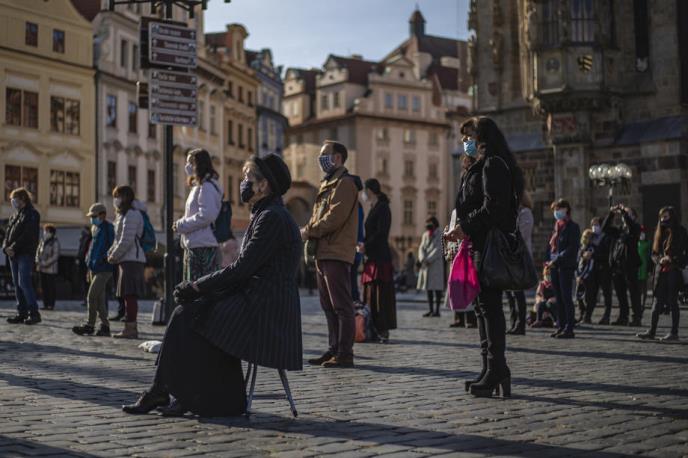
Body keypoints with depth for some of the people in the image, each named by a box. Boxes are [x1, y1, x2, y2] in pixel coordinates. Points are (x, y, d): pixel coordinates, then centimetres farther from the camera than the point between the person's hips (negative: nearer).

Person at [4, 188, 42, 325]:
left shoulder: (32, 214, -6)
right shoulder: (14, 215, 20)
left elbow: (27, 235, -15)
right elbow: (8, 233, 15)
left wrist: (14, 248, -18)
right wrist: (6, 247, -3)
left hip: (26, 254, -8)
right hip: (14, 254, 8)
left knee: (24, 282, -14)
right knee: (17, 284, 7)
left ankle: (34, 312, -11)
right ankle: (22, 313, 10)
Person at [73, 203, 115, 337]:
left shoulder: (108, 228, -10)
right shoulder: (95, 228, 16)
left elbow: (111, 247, -14)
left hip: (104, 269, -9)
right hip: (94, 268, 9)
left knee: (92, 296, -12)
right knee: (100, 299, 9)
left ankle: (89, 325, -5)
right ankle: (105, 326, 14)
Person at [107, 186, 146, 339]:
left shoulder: (131, 215, -11)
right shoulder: (123, 214, 22)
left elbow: (127, 240, -18)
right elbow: (118, 240, 25)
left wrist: (114, 256, -10)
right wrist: (111, 252, 10)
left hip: (132, 259, -10)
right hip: (126, 259, 10)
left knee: (130, 295, -12)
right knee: (128, 295, 12)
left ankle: (130, 328, -13)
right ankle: (131, 328, 16)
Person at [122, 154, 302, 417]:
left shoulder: (272, 218, -13)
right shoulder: (265, 215, 19)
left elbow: (241, 269, -18)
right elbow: (244, 270, 16)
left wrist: (197, 287, -10)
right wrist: (197, 287, 5)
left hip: (264, 310, -9)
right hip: (254, 299, 9)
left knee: (190, 319, -12)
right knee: (187, 314, -1)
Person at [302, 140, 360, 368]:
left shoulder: (344, 183, -7)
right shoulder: (327, 184, 23)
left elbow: (334, 217, -18)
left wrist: (309, 231, -10)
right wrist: (308, 233, 4)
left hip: (337, 253, -10)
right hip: (323, 253, 10)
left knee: (341, 305, -8)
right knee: (328, 306, 11)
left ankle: (345, 354, -6)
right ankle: (334, 349, 17)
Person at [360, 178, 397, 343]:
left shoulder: (382, 208, -8)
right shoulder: (374, 208, 20)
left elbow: (381, 233, -16)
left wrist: (366, 246, -11)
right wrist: (364, 245, 9)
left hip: (380, 257, -9)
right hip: (373, 257, 9)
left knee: (380, 294, -9)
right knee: (371, 294, 6)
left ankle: (383, 330, -7)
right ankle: (375, 329, 8)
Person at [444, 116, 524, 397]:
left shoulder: (493, 165, -8)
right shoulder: (483, 166, 24)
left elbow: (494, 207, -19)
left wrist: (465, 227, -15)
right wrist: (462, 230, 11)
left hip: (490, 245, -10)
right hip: (481, 245, 10)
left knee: (489, 304, -11)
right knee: (484, 304, 10)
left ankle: (496, 369, -9)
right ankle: (492, 369, 13)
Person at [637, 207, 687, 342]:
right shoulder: (660, 233, 13)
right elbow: (654, 254, 13)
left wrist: (672, 260, -19)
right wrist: (660, 259, -8)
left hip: (674, 271, -5)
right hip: (661, 271, 5)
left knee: (672, 301, -1)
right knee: (657, 301, 3)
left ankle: (674, 333, 5)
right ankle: (651, 332, 5)